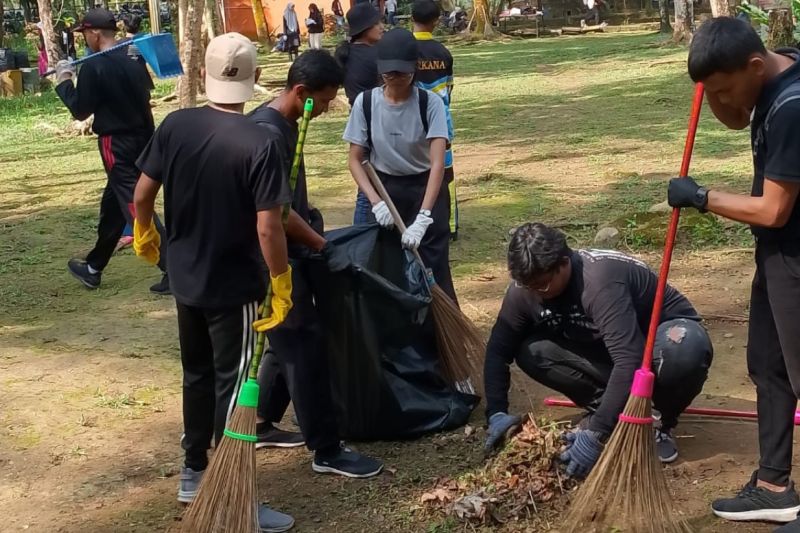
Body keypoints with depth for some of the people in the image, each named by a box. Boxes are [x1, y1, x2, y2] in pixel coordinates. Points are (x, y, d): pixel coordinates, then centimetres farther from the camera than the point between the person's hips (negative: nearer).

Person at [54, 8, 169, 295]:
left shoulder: (93, 67, -15)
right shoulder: (133, 59, 6)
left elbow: (80, 110, -10)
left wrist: (64, 81, 4)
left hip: (117, 145, -8)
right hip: (142, 140, 9)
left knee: (136, 208, -9)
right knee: (112, 206, 20)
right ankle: (93, 267, 34)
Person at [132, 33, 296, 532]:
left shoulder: (175, 125, -5)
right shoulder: (260, 142, -21)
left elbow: (143, 194, 3)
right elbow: (268, 228, -23)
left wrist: (144, 236, 22)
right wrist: (282, 286, -11)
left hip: (186, 279, 6)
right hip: (234, 285, -6)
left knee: (198, 374, 21)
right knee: (233, 385, 3)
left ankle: (194, 473, 35)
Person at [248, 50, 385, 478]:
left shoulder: (285, 124, 9)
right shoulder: (267, 131, -23)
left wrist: (310, 228, 15)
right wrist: (321, 244, -12)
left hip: (290, 254, 10)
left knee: (289, 345, 18)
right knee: (306, 347, -4)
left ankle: (263, 425, 32)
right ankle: (327, 451, 5)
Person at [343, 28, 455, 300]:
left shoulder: (430, 103, -19)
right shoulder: (365, 102, -11)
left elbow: (438, 162, -26)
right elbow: (354, 159, -5)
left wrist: (423, 217, -36)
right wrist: (375, 201, -21)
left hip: (425, 189, -2)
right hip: (386, 188, 2)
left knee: (434, 267, -7)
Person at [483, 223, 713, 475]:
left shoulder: (601, 279, -37)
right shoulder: (525, 289, -17)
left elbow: (630, 360, -43)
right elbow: (498, 350, -8)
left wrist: (596, 433, -44)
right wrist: (496, 412, -21)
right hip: (605, 349, 5)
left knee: (686, 349, -41)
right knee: (531, 352, -19)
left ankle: (665, 423, -11)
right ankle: (606, 408, -2)